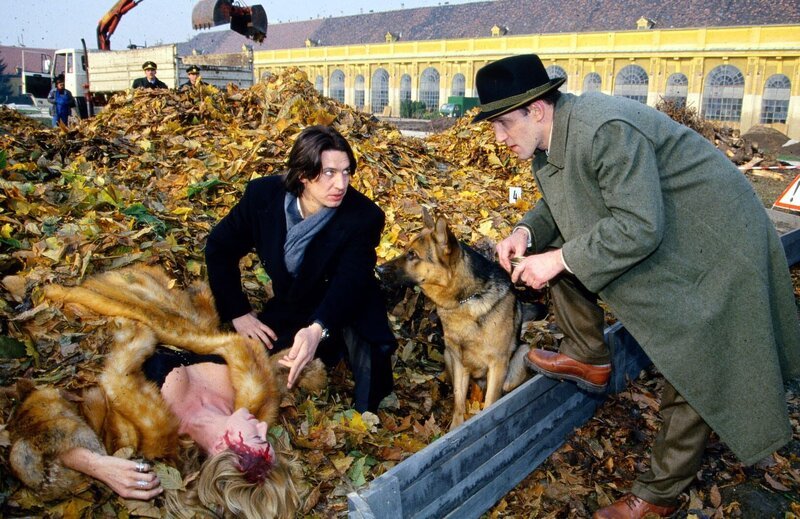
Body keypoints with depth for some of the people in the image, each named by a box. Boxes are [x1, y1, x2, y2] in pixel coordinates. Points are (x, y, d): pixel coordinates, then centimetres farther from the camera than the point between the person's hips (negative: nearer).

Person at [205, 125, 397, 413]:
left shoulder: (364, 216, -24)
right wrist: (237, 312, -8)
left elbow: (349, 282, -34)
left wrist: (318, 330, -54)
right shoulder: (263, 194, -16)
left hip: (346, 312, -3)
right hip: (287, 308, 4)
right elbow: (220, 248, -3)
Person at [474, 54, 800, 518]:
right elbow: (561, 203, 7)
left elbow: (640, 228, -34)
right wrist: (527, 232, -12)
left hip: (712, 249, -8)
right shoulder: (549, 138, -4)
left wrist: (560, 260, -29)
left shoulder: (606, 130, -32)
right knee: (562, 245, 0)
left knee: (695, 376, 1)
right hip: (648, 229, 9)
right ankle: (589, 359, 14)